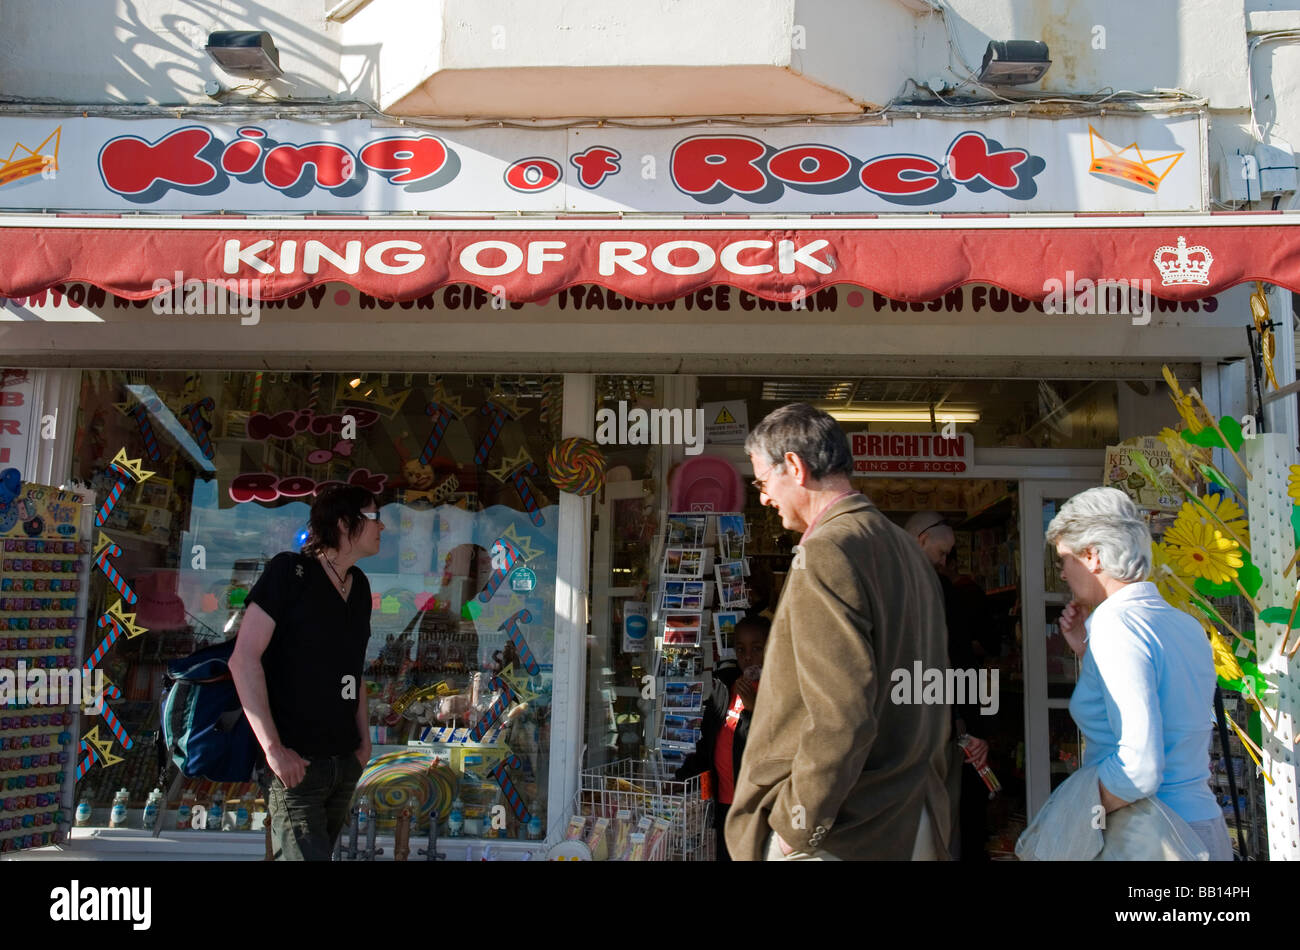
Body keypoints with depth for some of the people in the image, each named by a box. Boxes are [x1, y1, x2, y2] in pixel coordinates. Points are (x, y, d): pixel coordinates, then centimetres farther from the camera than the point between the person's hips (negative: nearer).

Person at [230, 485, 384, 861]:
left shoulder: (360, 586, 12)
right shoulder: (290, 571, -9)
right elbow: (244, 659, -14)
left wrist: (364, 740, 12)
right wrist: (273, 748, -18)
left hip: (345, 763, 7)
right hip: (295, 761, -7)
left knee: (322, 852, 13)